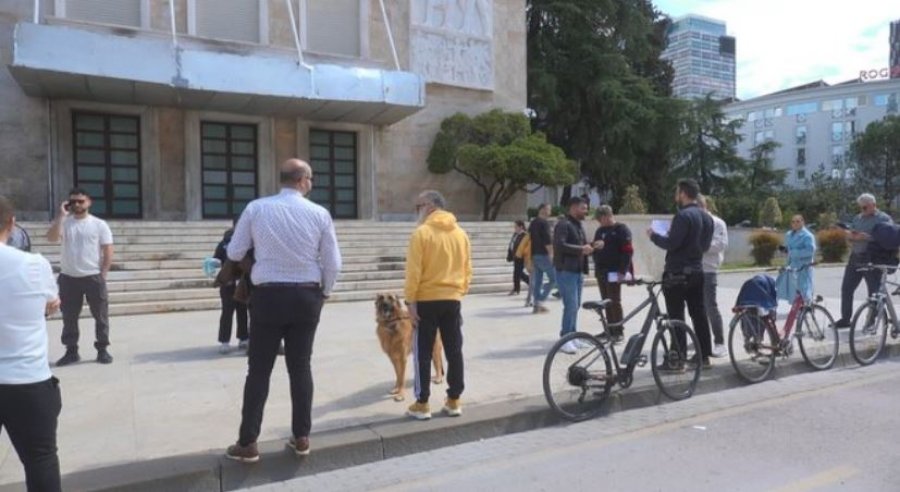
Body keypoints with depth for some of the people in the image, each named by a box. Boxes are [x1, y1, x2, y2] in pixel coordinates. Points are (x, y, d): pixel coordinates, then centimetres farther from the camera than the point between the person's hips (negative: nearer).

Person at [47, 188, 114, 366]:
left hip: (93, 277, -2)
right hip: (68, 278, 2)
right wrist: (61, 215, -15)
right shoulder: (64, 222, 5)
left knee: (100, 315, 3)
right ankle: (71, 351, 20)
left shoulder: (99, 224, 0)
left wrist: (102, 275, -6)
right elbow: (51, 238, -14)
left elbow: (108, 251, -1)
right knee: (69, 317, 9)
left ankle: (102, 349, 14)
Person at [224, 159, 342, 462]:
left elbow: (234, 253, 2)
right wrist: (324, 293, 15)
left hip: (268, 296, -1)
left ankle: (248, 444, 15)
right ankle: (301, 438, 21)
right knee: (300, 367, 12)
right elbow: (333, 263, -1)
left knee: (259, 370, 9)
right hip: (306, 297, 1)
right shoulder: (319, 214, -4)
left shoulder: (256, 209, -5)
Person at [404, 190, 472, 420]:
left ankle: (422, 404, 8)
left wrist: (411, 300, -10)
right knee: (454, 351, 10)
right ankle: (454, 401, 17)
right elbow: (467, 270, 9)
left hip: (427, 300, -5)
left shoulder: (422, 233, -10)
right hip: (452, 300, 5)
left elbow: (414, 271, -14)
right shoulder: (461, 233, 7)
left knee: (423, 353, 4)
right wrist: (459, 292, 16)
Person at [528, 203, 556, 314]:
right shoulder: (544, 223, -11)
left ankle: (536, 304, 8)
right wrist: (552, 254, -15)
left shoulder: (532, 223, 16)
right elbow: (548, 241, -18)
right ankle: (540, 300, -7)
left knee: (537, 281, 9)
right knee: (554, 279, -1)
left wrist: (530, 257, 23)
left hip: (534, 255, 9)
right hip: (543, 255, -9)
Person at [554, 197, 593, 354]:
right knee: (571, 305, -11)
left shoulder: (579, 225, 19)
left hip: (578, 270, 9)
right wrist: (581, 249, -19)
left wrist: (588, 248, 11)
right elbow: (560, 245, -24)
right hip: (566, 271, -9)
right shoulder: (563, 225, -11)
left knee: (576, 305, 11)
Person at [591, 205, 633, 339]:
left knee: (614, 302, -5)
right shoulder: (599, 231, 17)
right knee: (606, 302, 10)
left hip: (614, 272, -7)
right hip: (601, 272, 7)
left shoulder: (622, 229, -5)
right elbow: (595, 249, 24)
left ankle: (618, 332, 1)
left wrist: (622, 271, -16)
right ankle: (610, 330, 18)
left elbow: (628, 251, -12)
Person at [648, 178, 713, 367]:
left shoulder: (683, 215, -17)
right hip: (696, 271, 9)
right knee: (699, 314, 12)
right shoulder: (706, 217, 12)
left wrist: (653, 235, -5)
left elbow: (671, 244, -21)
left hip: (678, 273, -9)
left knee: (677, 317, -4)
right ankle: (704, 355, 18)